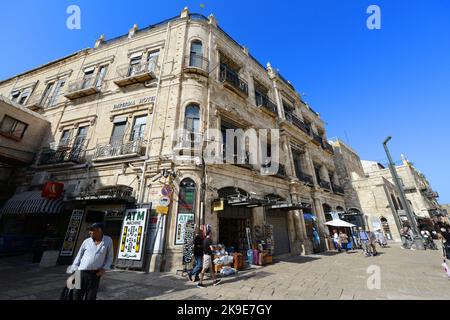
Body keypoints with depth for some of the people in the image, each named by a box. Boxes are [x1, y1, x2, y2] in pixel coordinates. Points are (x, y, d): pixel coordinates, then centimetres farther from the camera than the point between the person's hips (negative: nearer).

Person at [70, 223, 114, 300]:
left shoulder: (108, 240, -4)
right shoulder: (87, 241, 1)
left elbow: (110, 257, 3)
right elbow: (79, 257, 9)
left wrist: (104, 269, -7)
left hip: (95, 274, -1)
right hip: (82, 272, 2)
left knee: (91, 297, 6)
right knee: (77, 296, 9)